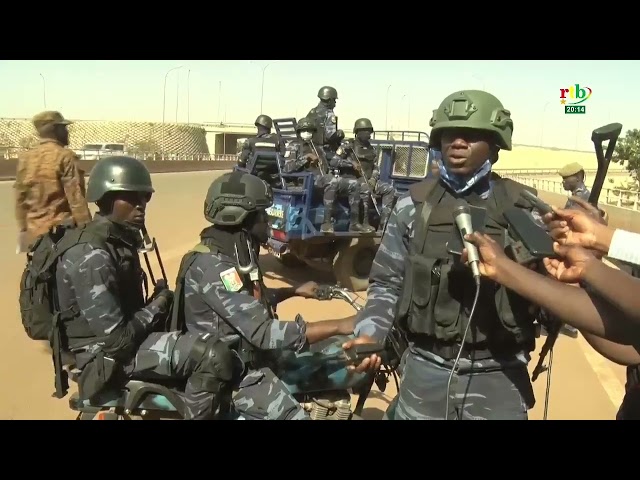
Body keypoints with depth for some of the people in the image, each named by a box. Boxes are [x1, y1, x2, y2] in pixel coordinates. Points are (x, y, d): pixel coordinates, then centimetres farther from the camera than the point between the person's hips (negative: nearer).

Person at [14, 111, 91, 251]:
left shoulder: (24, 158, 8)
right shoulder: (65, 157, -11)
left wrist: (23, 229, 19)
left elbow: (20, 199, 11)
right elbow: (76, 197, -14)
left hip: (34, 232, 6)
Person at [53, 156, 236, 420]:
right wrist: (159, 305, -12)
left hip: (128, 334, 10)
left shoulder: (119, 239, 7)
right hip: (106, 354, -10)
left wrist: (159, 300, 2)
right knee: (214, 356, -27)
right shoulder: (91, 254, -24)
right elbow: (117, 340, -27)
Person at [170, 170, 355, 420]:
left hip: (252, 355, 9)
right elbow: (263, 333, -32)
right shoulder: (212, 267, -25)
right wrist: (339, 326, -31)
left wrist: (294, 291, 16)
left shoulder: (235, 255, 5)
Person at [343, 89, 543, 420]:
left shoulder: (523, 208, -3)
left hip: (499, 374, 0)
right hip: (426, 369, 1)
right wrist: (368, 333, -11)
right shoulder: (413, 206, -1)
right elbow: (387, 283, 4)